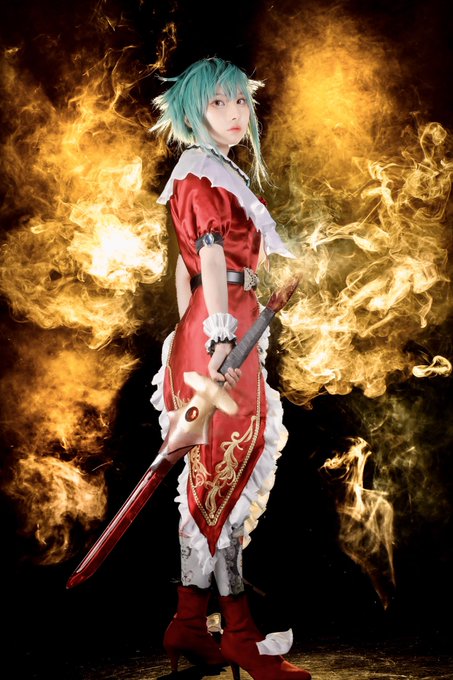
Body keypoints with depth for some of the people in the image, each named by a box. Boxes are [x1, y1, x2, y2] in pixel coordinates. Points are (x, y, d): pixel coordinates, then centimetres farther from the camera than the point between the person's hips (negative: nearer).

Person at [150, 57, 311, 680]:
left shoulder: (210, 172, 21)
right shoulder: (204, 172, -8)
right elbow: (211, 255, -20)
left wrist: (190, 339, 19)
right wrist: (222, 335, -29)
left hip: (205, 331, 10)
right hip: (220, 330, -10)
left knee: (209, 477, 9)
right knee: (225, 475, -6)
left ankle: (190, 628, 16)